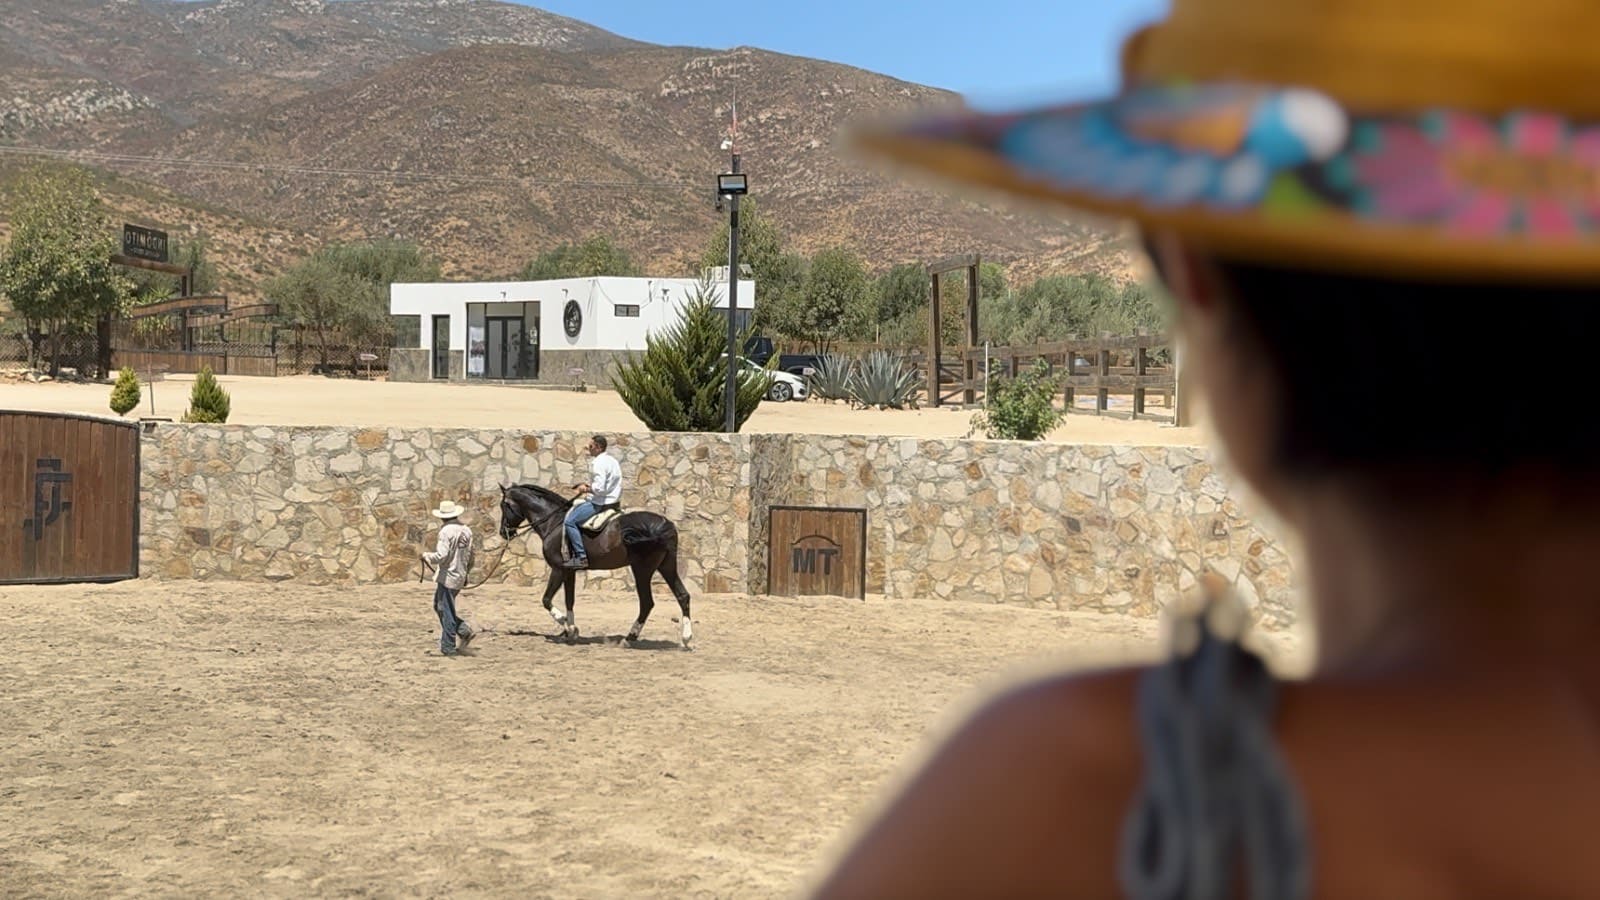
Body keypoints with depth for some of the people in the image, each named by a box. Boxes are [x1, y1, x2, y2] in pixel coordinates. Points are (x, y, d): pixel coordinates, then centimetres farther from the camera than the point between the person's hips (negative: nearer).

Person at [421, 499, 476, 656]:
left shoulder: (446, 531, -16)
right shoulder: (467, 531, 8)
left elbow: (441, 556, -22)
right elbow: (470, 557, 14)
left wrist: (426, 556, -4)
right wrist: (465, 573, 25)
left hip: (447, 577, -8)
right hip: (460, 577, 8)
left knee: (445, 611, 1)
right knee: (439, 606, 20)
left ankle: (448, 647, 7)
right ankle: (465, 631, 12)